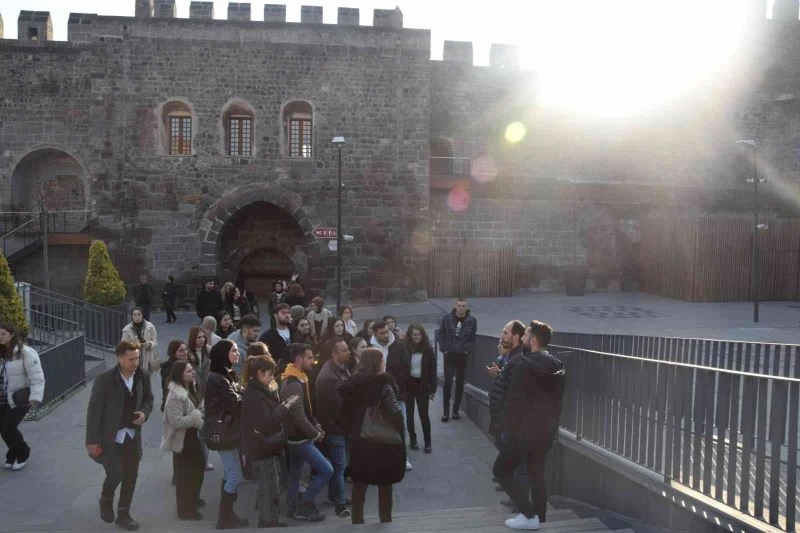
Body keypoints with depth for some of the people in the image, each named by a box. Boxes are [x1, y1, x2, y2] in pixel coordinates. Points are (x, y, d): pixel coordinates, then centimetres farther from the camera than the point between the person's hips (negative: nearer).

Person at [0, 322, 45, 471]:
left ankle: (22, 454, 18)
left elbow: (37, 377, -19)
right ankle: (13, 454, 33)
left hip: (19, 399, -6)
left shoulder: (26, 353, -16)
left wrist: (36, 397, -27)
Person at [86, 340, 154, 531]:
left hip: (132, 436, 4)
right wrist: (92, 440, -14)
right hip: (110, 437, -4)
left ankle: (123, 514, 27)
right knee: (116, 473, -7)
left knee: (131, 476, 9)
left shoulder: (143, 376, -5)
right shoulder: (104, 379, -18)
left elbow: (148, 398, 11)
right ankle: (106, 500, 26)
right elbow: (94, 410, -14)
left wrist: (144, 412, -10)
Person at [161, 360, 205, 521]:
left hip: (191, 435, 10)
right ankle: (185, 509, 18)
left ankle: (193, 499, 41)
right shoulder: (176, 395, -25)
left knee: (198, 467, 21)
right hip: (182, 439, -10)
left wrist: (198, 419, 6)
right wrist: (196, 417, -24)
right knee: (185, 474, 3)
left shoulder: (189, 389, 6)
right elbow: (176, 421, -30)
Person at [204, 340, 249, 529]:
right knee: (235, 477, -4)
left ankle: (227, 514, 27)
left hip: (230, 429, 9)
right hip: (223, 432, -9)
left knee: (231, 475, 16)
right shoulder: (217, 379, -19)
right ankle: (224, 519, 8)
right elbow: (236, 404, -21)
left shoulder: (229, 374, 12)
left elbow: (239, 397, 7)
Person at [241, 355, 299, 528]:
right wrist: (285, 407, -22)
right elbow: (266, 423, -27)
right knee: (269, 489, 1)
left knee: (273, 487, 19)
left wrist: (283, 405, -1)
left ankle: (270, 520, 31)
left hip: (268, 447, 10)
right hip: (262, 449, -10)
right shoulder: (253, 395, -23)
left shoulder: (261, 391, 9)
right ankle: (267, 522, 14)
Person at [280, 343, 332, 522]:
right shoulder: (293, 384, -25)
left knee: (295, 473, 17)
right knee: (326, 470, -6)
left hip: (298, 436, 10)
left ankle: (294, 508, 28)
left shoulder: (296, 380, 7)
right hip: (300, 438, -10)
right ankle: (303, 506, 4)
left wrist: (316, 425, 4)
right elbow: (298, 416, -28)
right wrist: (315, 434, -16)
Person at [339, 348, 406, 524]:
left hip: (358, 441, 5)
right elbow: (396, 414, -22)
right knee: (384, 485, 12)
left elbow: (345, 413, 6)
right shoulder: (383, 383, -17)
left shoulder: (352, 384, 2)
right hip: (382, 442, -5)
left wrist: (351, 433, 14)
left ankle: (357, 520, 26)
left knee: (359, 484, 17)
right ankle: (385, 520, 20)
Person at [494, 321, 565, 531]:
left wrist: (506, 427, -7)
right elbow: (557, 399, 11)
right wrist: (551, 425, 19)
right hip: (546, 430, 7)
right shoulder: (558, 367, 4)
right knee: (537, 475, 18)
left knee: (502, 470, 6)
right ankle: (539, 518, 22)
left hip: (523, 429, -7)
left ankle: (529, 515, 1)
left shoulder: (524, 365, -18)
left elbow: (513, 400, -17)